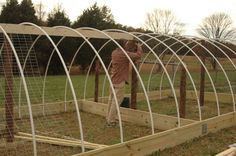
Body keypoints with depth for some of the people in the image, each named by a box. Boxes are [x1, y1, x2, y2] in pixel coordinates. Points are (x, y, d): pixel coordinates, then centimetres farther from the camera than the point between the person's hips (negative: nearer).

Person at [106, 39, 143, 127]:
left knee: (111, 100, 15)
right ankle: (111, 122, 5)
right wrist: (138, 46, -5)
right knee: (116, 102, -1)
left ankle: (109, 119, 25)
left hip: (113, 80, 9)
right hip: (120, 82, -8)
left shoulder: (114, 52, 7)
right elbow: (138, 55, -21)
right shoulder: (124, 54, -18)